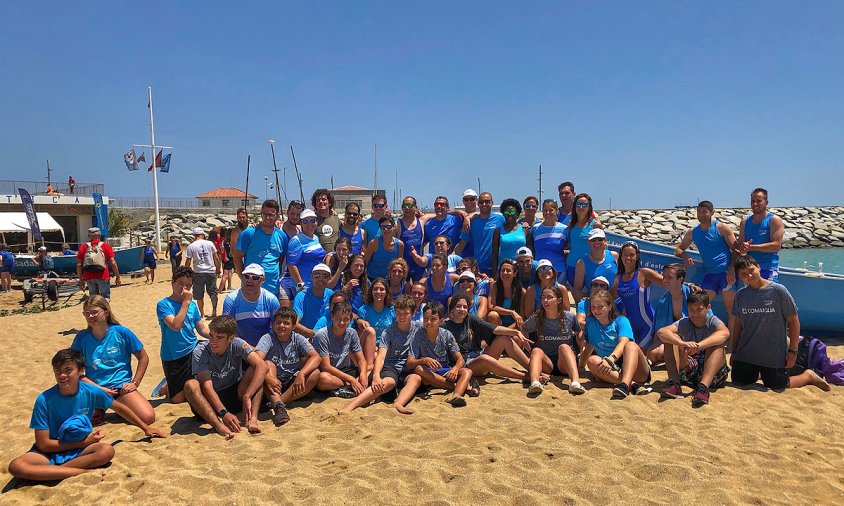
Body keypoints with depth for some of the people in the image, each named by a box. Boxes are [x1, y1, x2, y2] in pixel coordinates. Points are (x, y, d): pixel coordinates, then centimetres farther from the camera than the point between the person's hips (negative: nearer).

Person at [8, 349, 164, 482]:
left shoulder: (91, 392, -10)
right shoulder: (44, 400, -17)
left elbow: (119, 408, 7)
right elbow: (43, 444, -15)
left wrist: (146, 428, 11)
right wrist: (84, 442, -17)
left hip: (79, 450, 1)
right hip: (50, 451, -1)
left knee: (107, 450, -29)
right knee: (16, 466, -32)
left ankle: (52, 470, -20)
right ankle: (85, 471, -30)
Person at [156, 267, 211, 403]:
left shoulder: (193, 305, 5)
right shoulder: (163, 304, -11)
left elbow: (202, 329, 8)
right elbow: (176, 325, -26)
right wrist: (186, 301, -23)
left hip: (193, 350, 5)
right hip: (173, 357, -5)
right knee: (178, 398, -4)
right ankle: (166, 386, 32)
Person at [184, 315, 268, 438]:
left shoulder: (237, 344, -13)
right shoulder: (200, 351, -16)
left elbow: (262, 366, -26)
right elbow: (206, 385, -26)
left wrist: (247, 397, -36)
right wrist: (224, 413, -39)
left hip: (235, 396, 1)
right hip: (210, 400, -1)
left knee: (255, 371, -22)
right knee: (190, 385, -30)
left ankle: (252, 418, -36)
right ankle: (219, 425, -45)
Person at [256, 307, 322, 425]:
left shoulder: (298, 339, -2)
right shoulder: (268, 338, -7)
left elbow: (316, 357, -17)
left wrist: (301, 374, -34)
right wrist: (267, 377, -43)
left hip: (294, 385, 2)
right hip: (273, 384, -2)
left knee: (315, 373, -23)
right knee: (268, 364, -27)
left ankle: (275, 403, -28)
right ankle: (278, 406, -45)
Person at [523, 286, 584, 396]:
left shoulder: (570, 317, 1)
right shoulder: (536, 318, 1)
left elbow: (579, 333, 19)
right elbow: (522, 330, 16)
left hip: (565, 364, 0)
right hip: (546, 363, 1)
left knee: (564, 346, -32)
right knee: (536, 350, -31)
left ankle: (575, 383, -55)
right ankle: (534, 383, -60)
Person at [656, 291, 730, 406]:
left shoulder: (713, 322, -4)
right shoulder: (684, 323, 2)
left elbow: (725, 333, -31)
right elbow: (661, 332, -19)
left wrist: (698, 346, -44)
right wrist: (682, 343, -39)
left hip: (714, 374, -2)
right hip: (688, 372, 2)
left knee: (717, 344, -26)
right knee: (671, 338, -12)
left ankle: (703, 387, -42)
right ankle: (674, 383, -28)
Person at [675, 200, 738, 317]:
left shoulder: (722, 228, -2)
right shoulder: (692, 232, 10)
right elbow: (678, 250, 16)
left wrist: (731, 270, -16)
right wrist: (684, 255, -9)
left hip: (726, 272, -4)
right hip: (709, 274, 4)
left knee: (729, 306, -4)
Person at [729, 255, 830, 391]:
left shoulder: (778, 291, -10)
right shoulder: (741, 295, 0)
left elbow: (793, 321, -5)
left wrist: (793, 351, -6)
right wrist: (734, 352, 10)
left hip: (775, 353, -3)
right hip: (746, 353, 3)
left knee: (777, 387, 1)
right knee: (738, 382, 0)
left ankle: (808, 376, 30)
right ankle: (756, 373, 32)